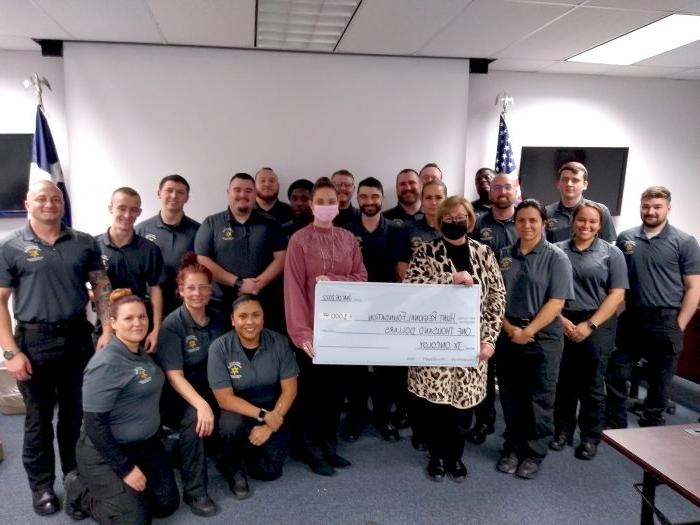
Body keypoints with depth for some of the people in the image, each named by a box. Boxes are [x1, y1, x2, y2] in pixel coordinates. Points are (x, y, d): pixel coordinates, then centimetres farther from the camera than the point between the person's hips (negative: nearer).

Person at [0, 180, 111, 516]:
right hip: (34, 343, -2)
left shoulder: (84, 243, 5)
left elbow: (101, 288, 7)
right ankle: (42, 486, 27)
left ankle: (76, 476, 34)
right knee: (39, 417, 10)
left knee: (75, 413, 15)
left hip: (78, 338, 2)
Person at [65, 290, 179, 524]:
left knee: (168, 505, 9)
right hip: (105, 452, -8)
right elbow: (94, 425, -23)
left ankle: (114, 489, 26)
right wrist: (125, 469, -19)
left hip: (146, 444, 8)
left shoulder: (143, 353, 2)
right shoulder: (106, 364, -24)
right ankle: (80, 491, 15)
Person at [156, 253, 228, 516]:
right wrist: (201, 404, -36)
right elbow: (174, 376, -21)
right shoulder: (172, 325, -14)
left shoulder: (218, 320, 2)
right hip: (178, 399, -5)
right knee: (193, 418, -34)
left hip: (212, 392, 5)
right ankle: (194, 491, -19)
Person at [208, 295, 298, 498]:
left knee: (270, 470, -11)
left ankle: (249, 449, 25)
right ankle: (233, 467, -1)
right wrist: (262, 415, -26)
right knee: (232, 424, -34)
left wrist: (270, 425, -19)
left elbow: (289, 390, -10)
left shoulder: (279, 342, -13)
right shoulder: (220, 348, -18)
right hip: (237, 411, -1)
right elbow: (225, 399, -18)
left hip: (272, 411, 1)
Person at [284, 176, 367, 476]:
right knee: (312, 388, 6)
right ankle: (313, 450, 21)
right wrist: (301, 331, -20)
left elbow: (361, 277, 5)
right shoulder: (299, 240, -6)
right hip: (313, 326, -4)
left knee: (334, 387, 13)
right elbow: (294, 288, -12)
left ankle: (330, 446, 28)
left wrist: (331, 281, -14)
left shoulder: (348, 239, 7)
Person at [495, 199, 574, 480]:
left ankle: (534, 453, 23)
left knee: (539, 398, 7)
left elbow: (556, 302, -11)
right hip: (507, 336, 3)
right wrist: (510, 329, -8)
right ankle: (513, 448, 28)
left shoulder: (556, 258, -5)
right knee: (510, 396, 12)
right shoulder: (504, 255, 6)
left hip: (543, 337, -3)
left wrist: (527, 332, -14)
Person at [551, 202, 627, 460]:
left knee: (591, 385, 7)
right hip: (562, 325, 1)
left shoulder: (612, 254, 2)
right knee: (563, 382, 9)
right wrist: (561, 319, -8)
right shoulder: (557, 250, 5)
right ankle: (562, 430, 26)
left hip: (597, 326, -1)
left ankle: (590, 437, 22)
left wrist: (589, 325, -12)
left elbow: (616, 295, -4)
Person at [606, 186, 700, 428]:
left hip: (666, 322, -2)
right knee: (616, 375, 7)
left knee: (659, 383, 10)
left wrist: (679, 326, -9)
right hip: (630, 319, 3)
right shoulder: (625, 238, 6)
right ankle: (616, 427, 24)